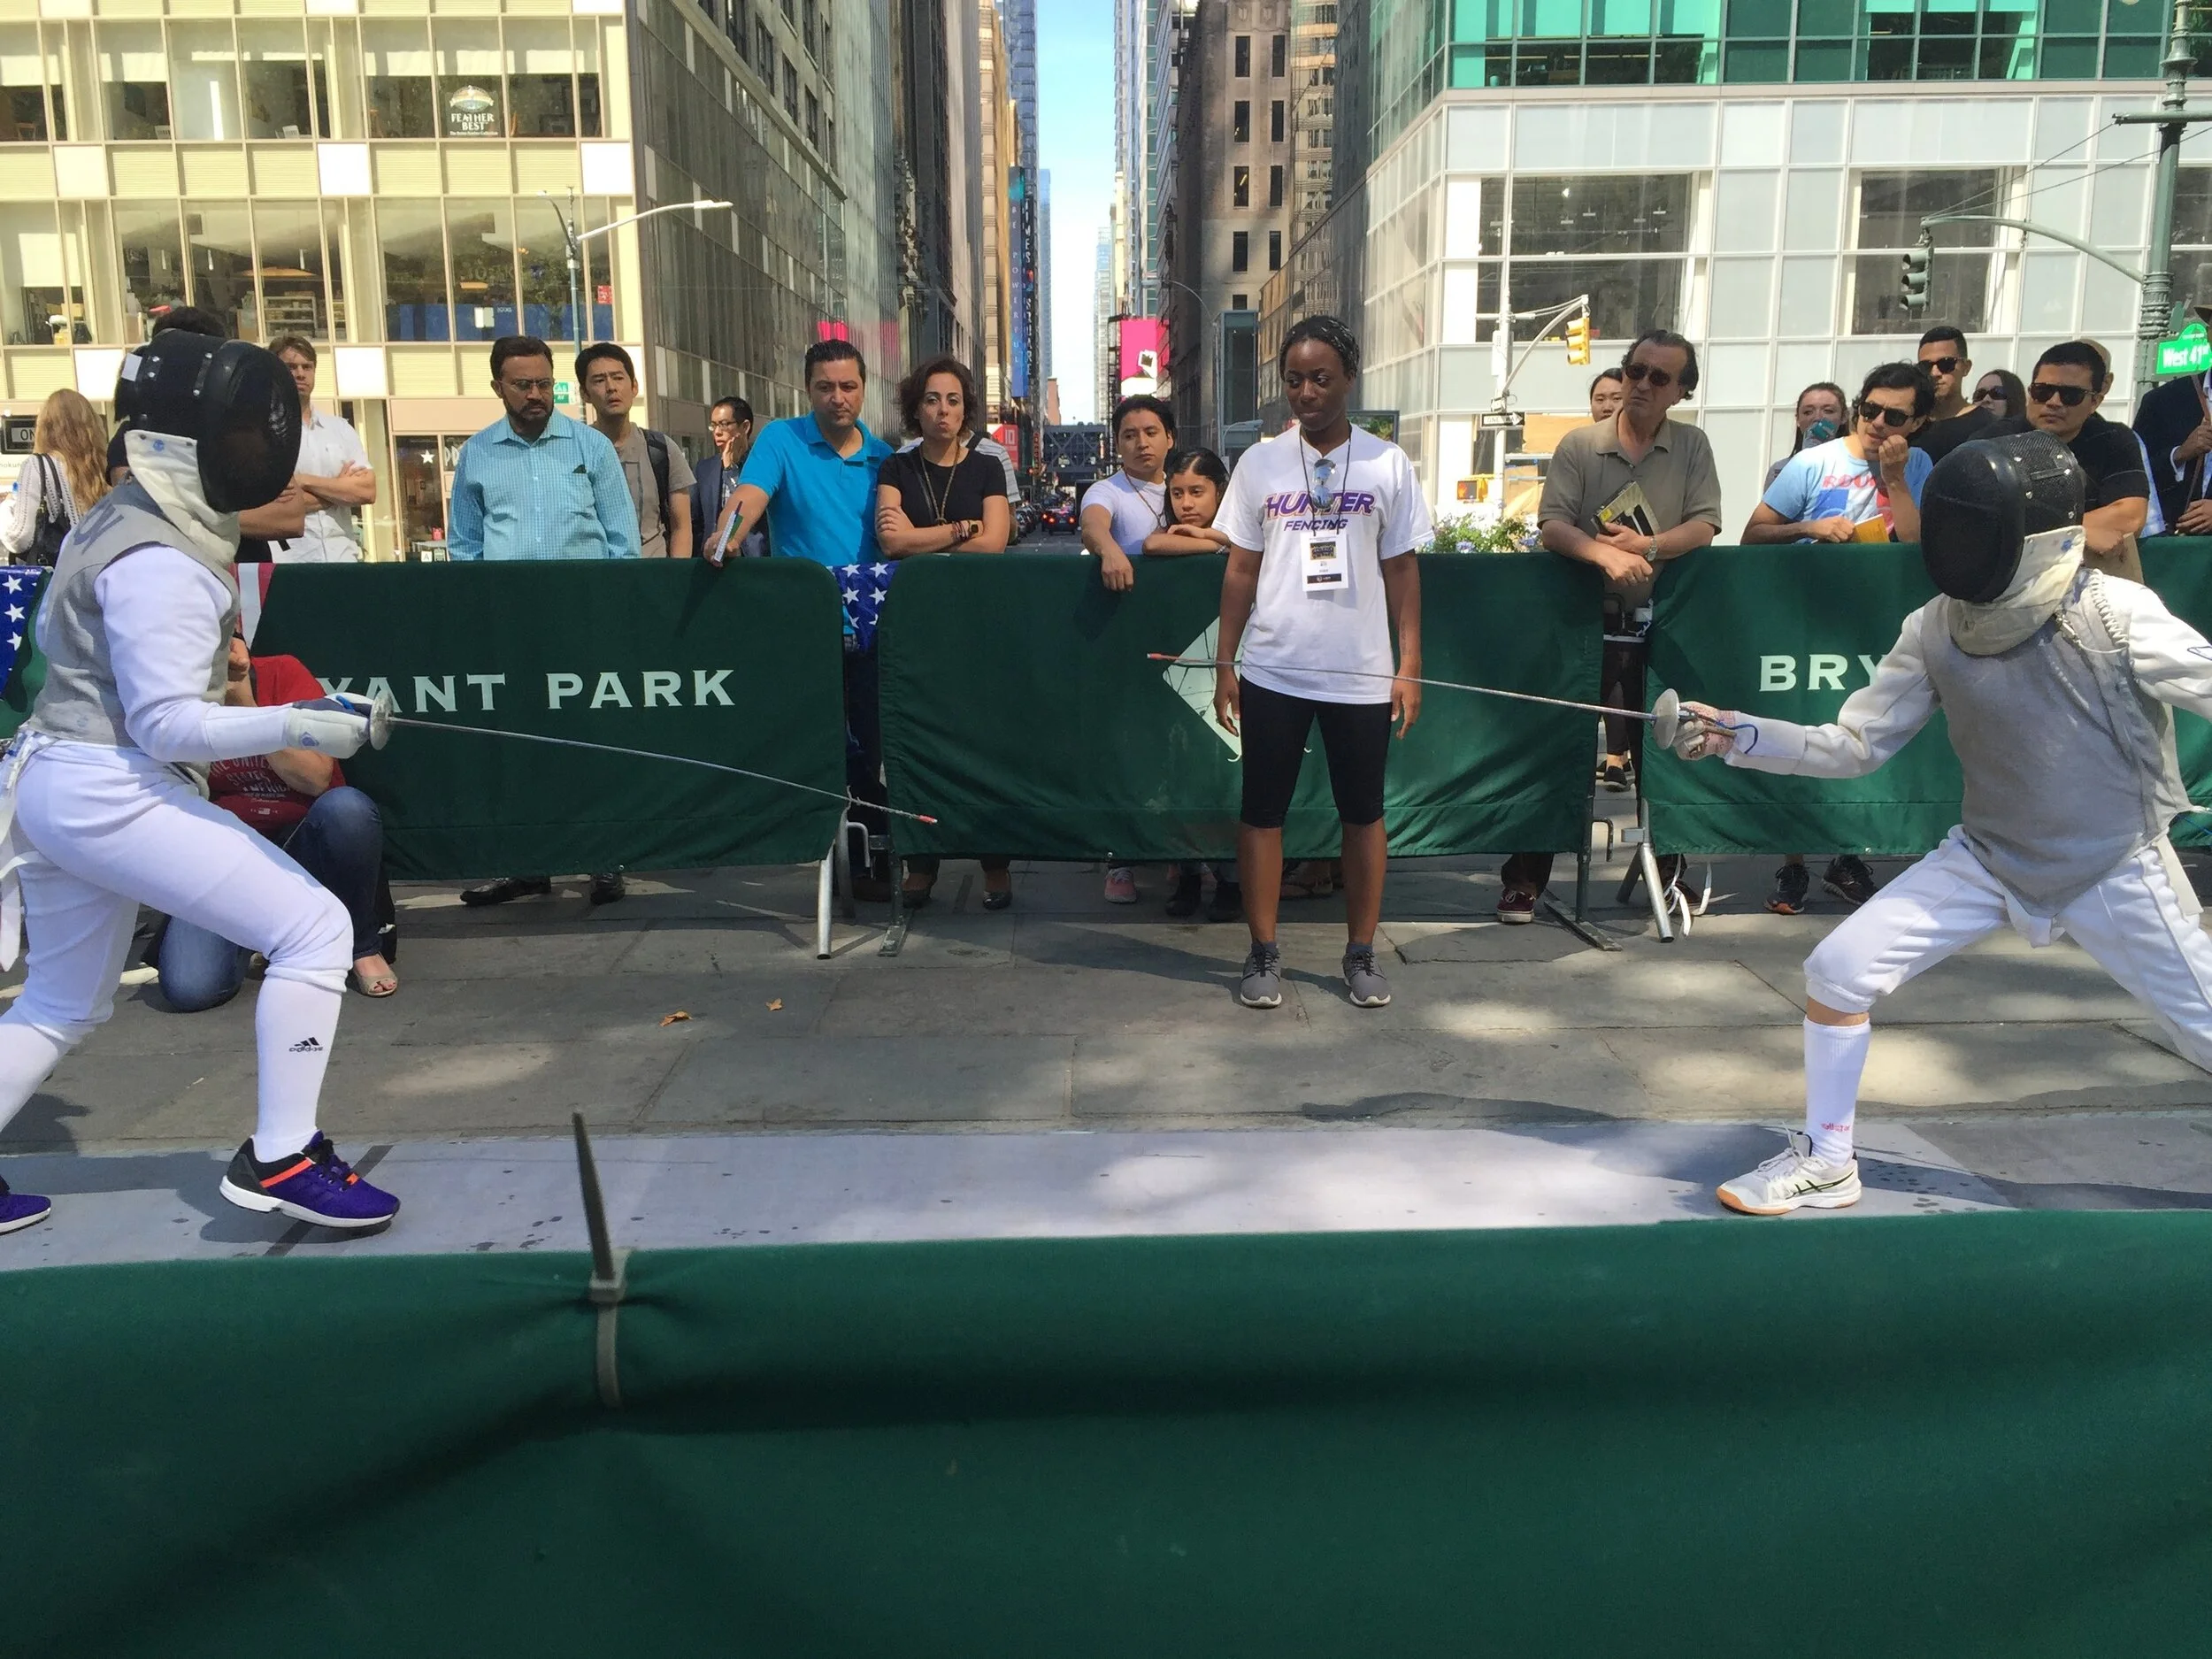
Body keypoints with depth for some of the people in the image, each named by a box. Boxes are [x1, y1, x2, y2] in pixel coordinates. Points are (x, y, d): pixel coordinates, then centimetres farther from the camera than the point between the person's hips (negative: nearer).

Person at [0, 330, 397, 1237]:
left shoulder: (124, 518, 10)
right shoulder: (156, 561, -20)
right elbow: (169, 725, -23)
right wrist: (297, 727, -32)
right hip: (110, 791, -10)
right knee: (314, 930, -11)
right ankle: (279, 1159, -7)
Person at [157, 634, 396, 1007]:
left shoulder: (283, 673, -9)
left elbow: (316, 778, -16)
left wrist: (247, 707, -23)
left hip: (304, 841, -1)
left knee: (345, 808, -38)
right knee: (188, 989, -23)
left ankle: (362, 946, -12)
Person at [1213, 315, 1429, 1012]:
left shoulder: (1387, 463, 1)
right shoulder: (1260, 462, 2)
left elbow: (1402, 571, 3)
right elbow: (1241, 570, 5)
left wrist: (1409, 666, -3)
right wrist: (1224, 663, 1)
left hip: (1362, 675, 0)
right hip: (1273, 672, 1)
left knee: (1363, 813, 9)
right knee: (1262, 811, 5)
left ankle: (1361, 954, 21)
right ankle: (1264, 954, 17)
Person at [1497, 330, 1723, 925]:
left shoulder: (1692, 446, 6)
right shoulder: (1580, 445, 2)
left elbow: (1704, 526, -3)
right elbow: (1552, 525, -9)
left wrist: (1646, 547, -19)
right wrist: (1606, 554, -26)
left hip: (1659, 626, 1)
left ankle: (1668, 871, 26)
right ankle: (1524, 877, 8)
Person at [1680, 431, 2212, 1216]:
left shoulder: (2119, 618, -23)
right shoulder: (1935, 630, -11)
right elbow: (1855, 746, -6)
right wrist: (1738, 736, -18)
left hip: (2117, 871, -3)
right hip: (1987, 858, 3)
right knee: (1838, 971, -8)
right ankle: (1826, 1163, 9)